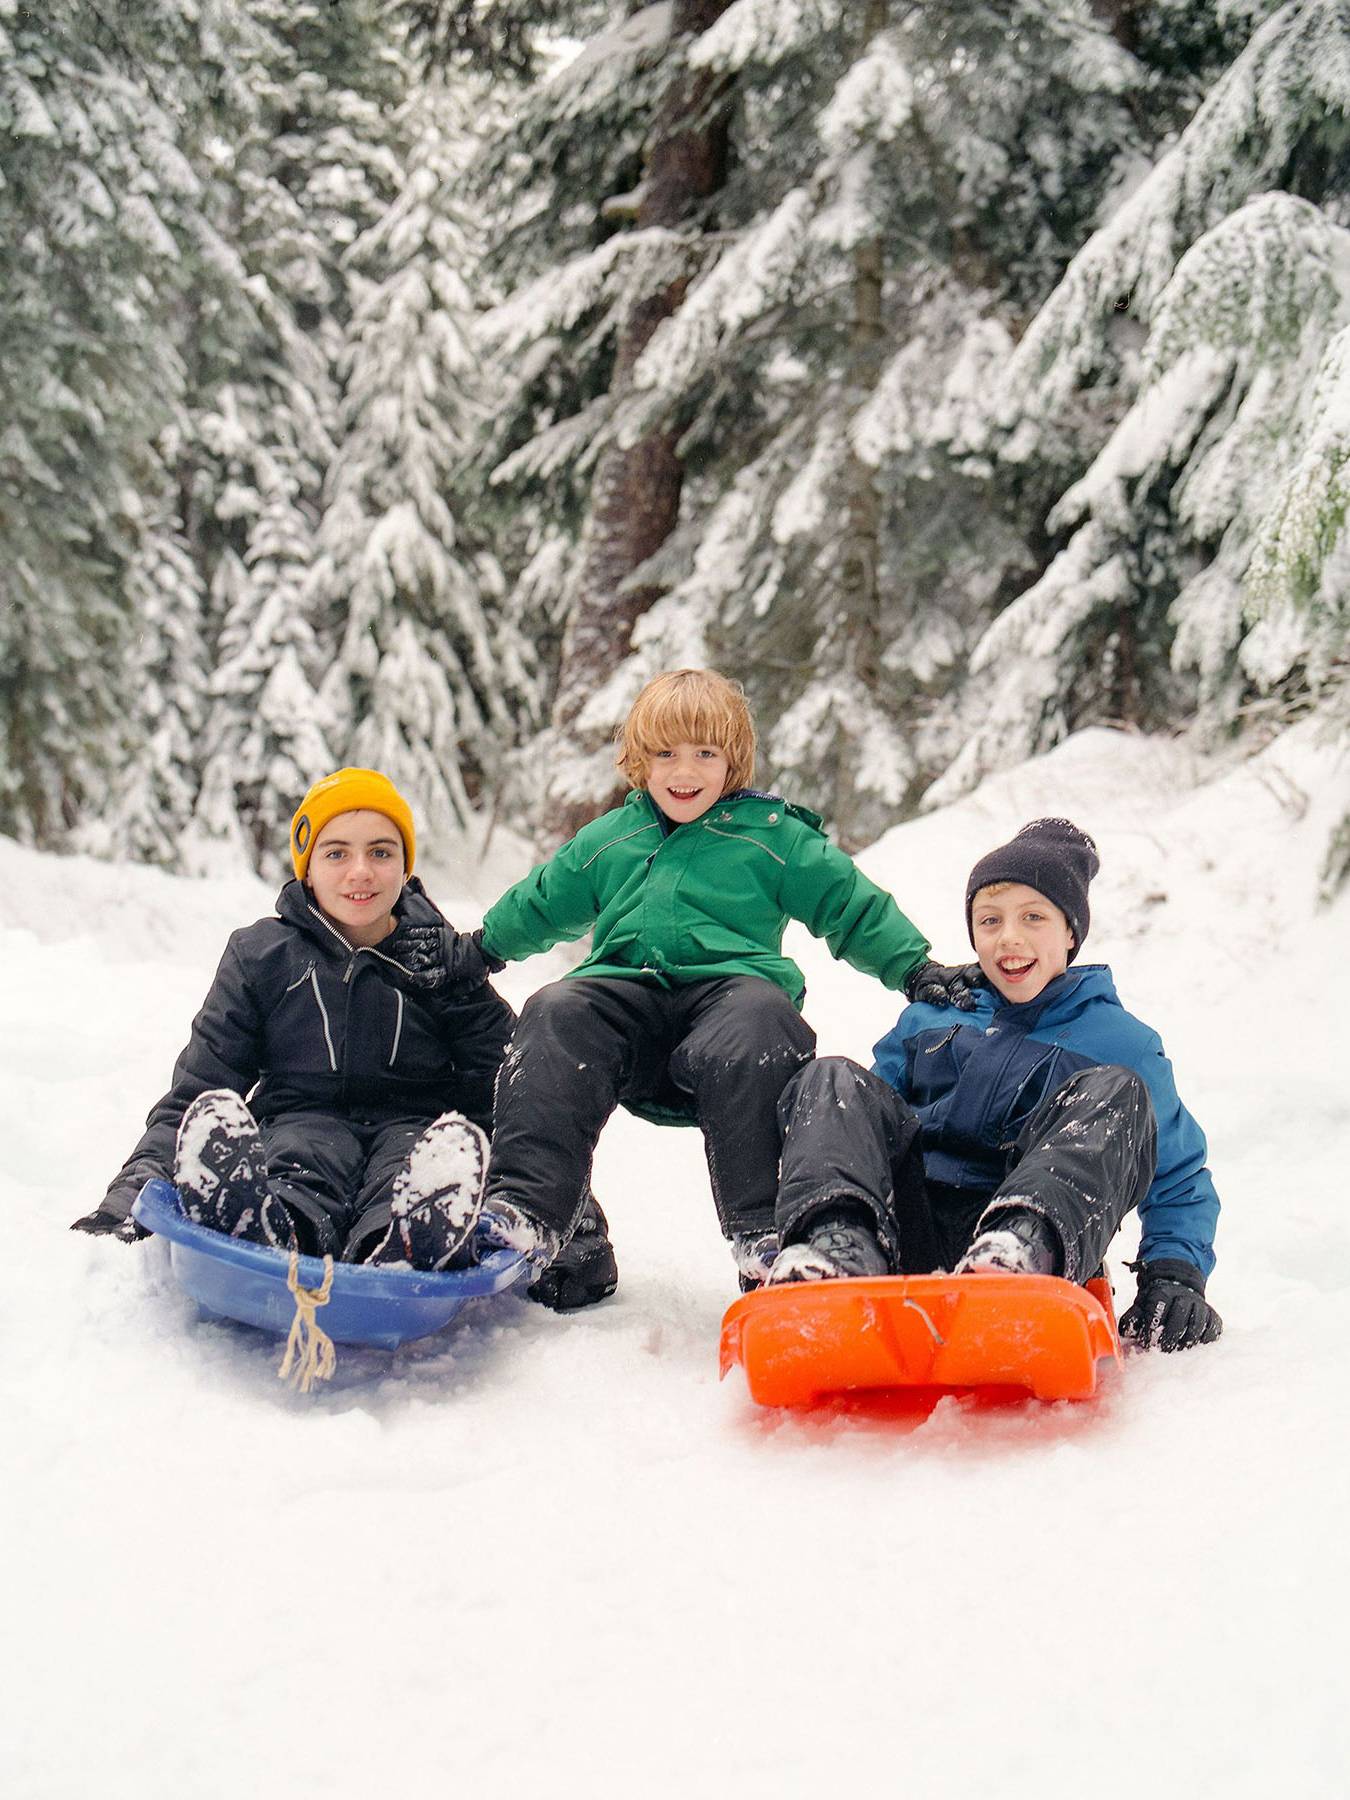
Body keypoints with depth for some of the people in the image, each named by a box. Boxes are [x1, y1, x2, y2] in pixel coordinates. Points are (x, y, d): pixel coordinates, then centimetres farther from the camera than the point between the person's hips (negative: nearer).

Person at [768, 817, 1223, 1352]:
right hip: (911, 1223, 3)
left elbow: (1179, 1181, 15)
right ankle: (842, 1244, -43)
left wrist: (1176, 1274, -5)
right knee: (831, 1080, -13)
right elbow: (870, 1115, 24)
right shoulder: (928, 1018, 25)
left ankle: (1026, 1243, -50)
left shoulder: (1121, 1041, 17)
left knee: (1116, 1092, -21)